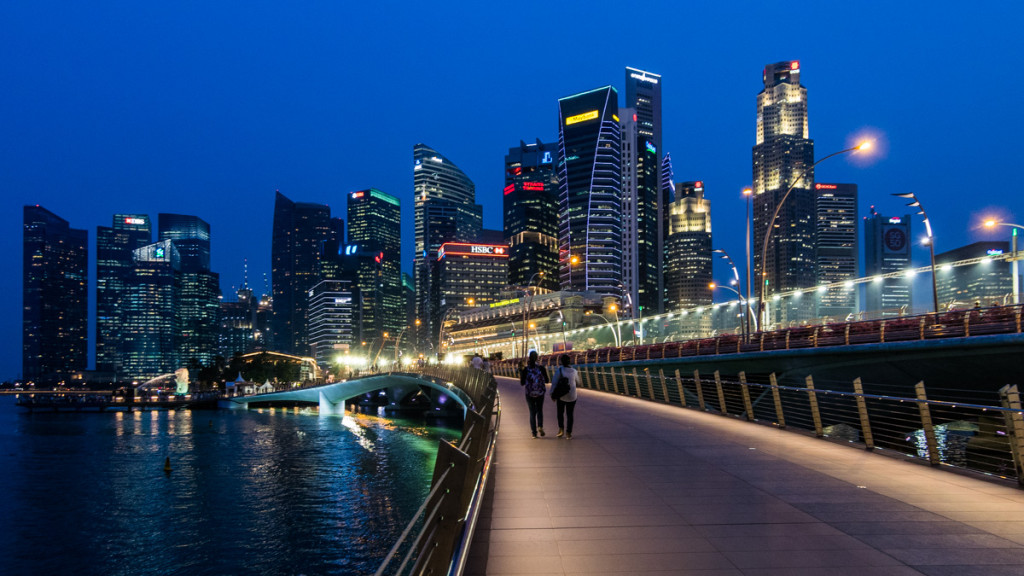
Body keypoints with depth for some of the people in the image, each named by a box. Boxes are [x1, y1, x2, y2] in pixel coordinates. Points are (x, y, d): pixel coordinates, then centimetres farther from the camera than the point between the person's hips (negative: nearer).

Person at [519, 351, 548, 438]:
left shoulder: (525, 370, -10)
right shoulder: (541, 368, -8)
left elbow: (522, 383, -5)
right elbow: (546, 381, 0)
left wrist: (520, 373, 5)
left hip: (530, 394, 0)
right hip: (540, 393, 0)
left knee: (532, 413, 10)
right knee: (539, 411, 18)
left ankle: (534, 433, 6)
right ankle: (540, 426, -6)